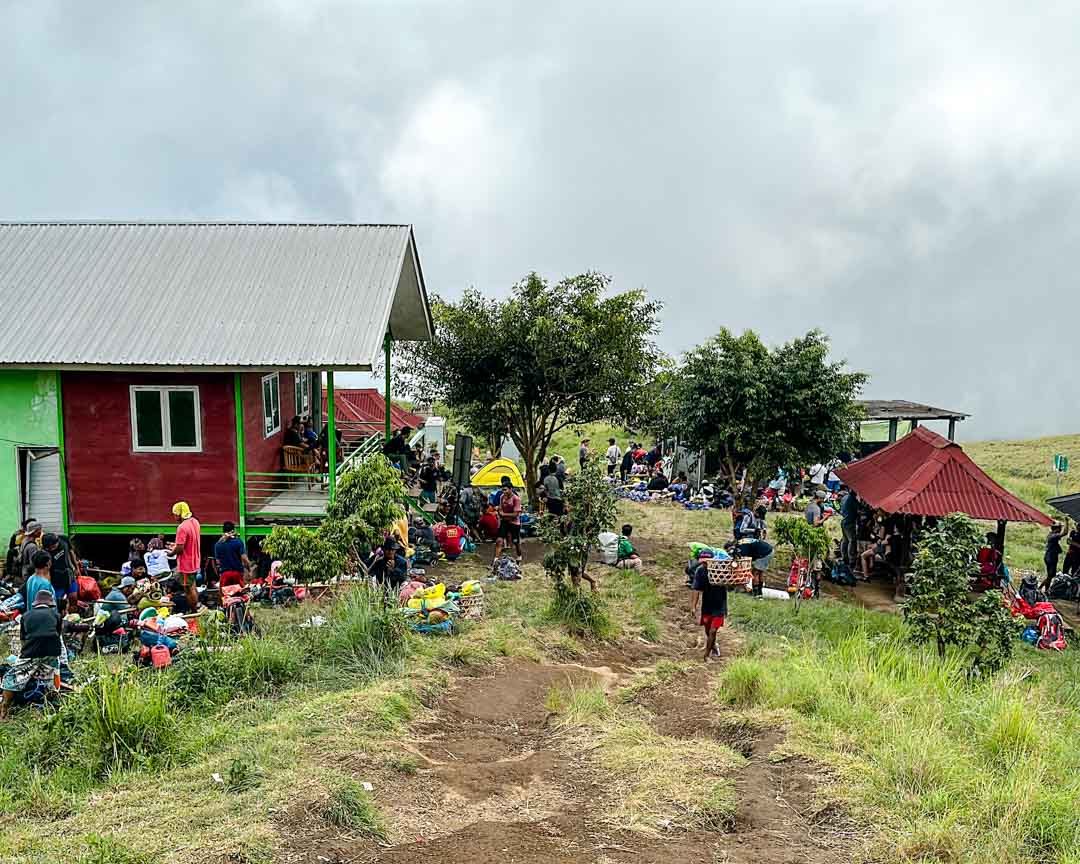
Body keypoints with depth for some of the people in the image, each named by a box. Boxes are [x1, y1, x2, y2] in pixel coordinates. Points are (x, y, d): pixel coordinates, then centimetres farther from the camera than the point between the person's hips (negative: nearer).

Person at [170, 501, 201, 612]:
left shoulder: (182, 527, -24)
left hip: (186, 564, -9)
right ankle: (197, 607, 29)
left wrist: (172, 552, -6)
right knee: (193, 587, 21)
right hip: (195, 562, 9)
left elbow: (180, 549, -25)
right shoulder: (195, 522, 3)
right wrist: (177, 544, 15)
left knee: (189, 589, 3)